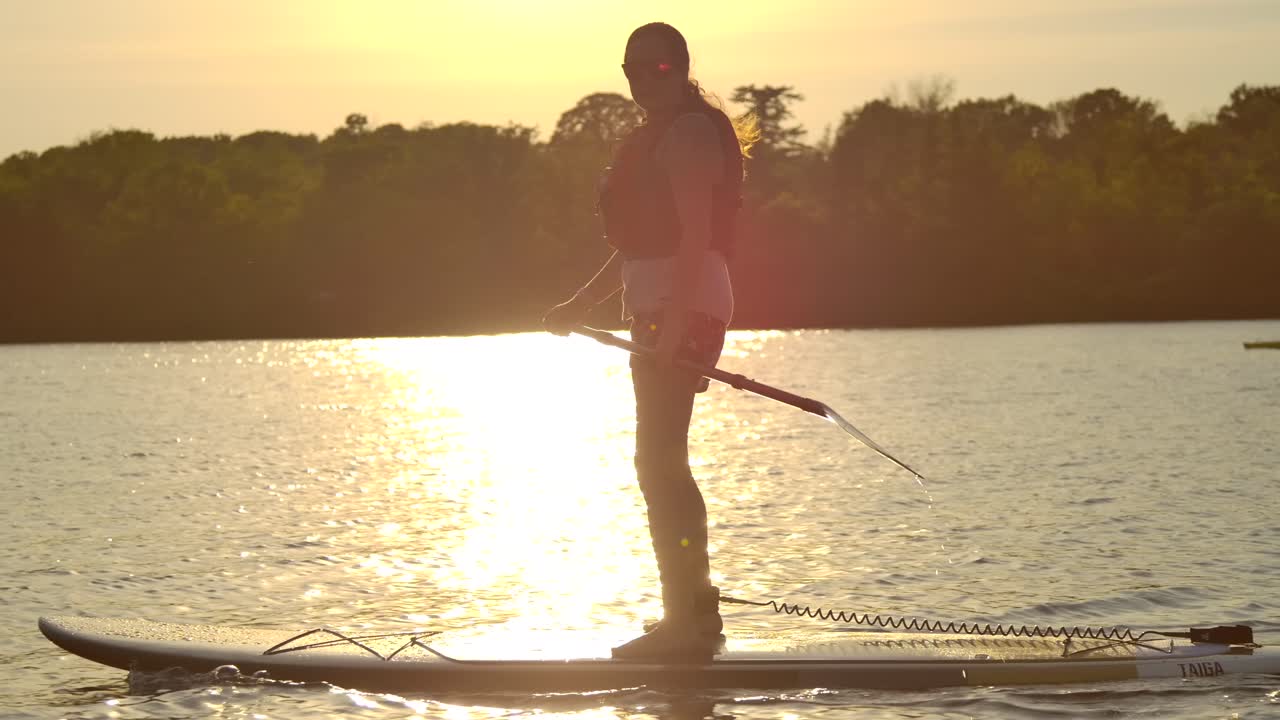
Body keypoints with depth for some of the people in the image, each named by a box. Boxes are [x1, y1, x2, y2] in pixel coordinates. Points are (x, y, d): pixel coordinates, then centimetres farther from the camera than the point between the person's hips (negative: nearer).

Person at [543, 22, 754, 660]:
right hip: (659, 313, 11)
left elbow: (696, 236, -20)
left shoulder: (688, 132, -10)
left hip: (681, 311, -11)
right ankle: (692, 614, 20)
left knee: (660, 464, -13)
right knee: (663, 467, 14)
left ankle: (687, 619, -13)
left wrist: (675, 321, -28)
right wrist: (581, 305, 27)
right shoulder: (657, 136, 21)